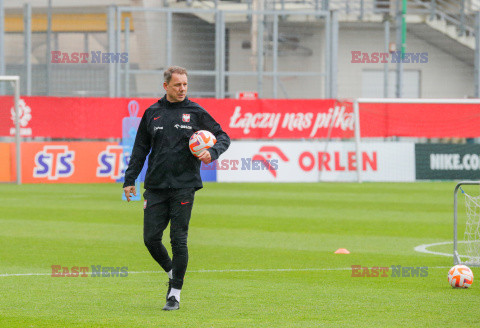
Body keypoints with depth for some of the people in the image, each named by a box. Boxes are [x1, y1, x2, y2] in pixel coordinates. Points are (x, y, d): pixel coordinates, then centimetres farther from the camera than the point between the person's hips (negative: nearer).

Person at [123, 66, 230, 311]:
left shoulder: (195, 112, 3)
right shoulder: (152, 113, 10)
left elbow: (222, 136, 8)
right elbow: (140, 148, 16)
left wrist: (212, 152, -13)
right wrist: (130, 180, 11)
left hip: (184, 187, -3)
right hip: (155, 187, 3)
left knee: (178, 240, -4)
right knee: (151, 238, -1)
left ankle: (175, 293, 5)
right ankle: (172, 272, 25)